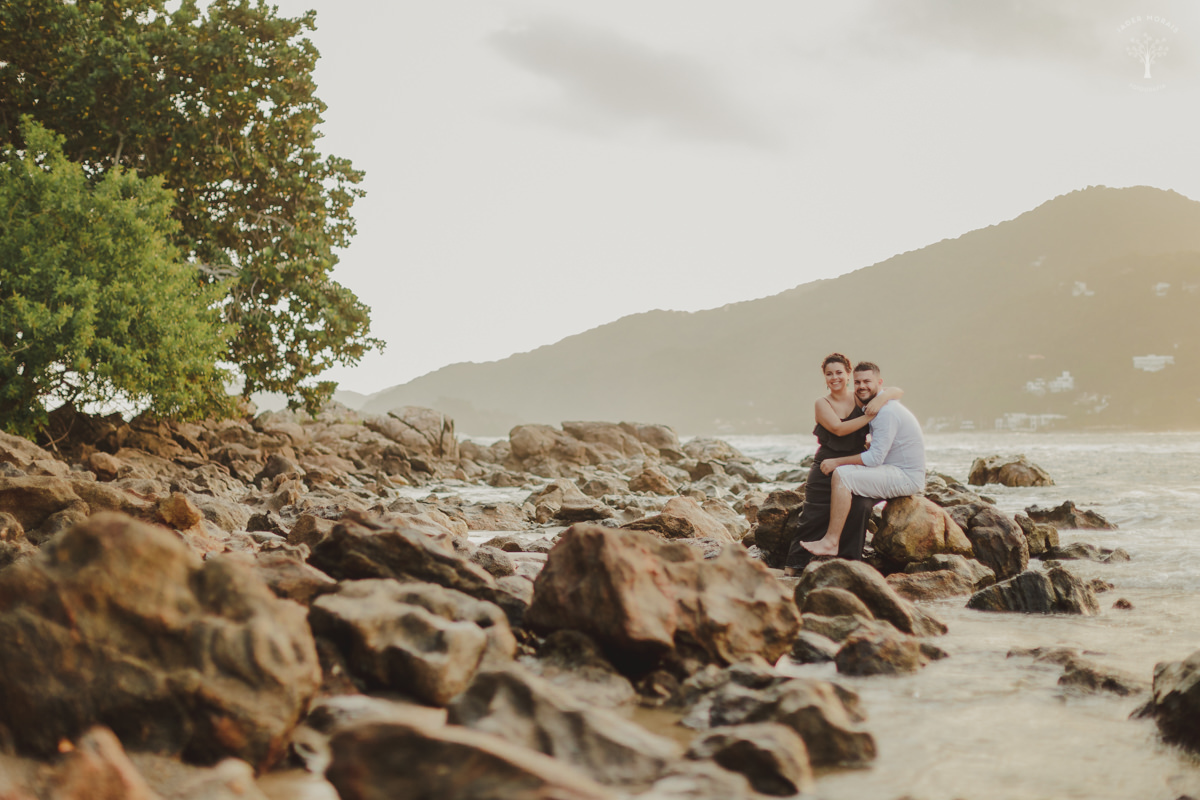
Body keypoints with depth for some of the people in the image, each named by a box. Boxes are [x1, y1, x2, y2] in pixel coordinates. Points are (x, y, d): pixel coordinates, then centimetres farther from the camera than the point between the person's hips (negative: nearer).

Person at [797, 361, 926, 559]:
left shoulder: (886, 411, -17)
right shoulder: (873, 409, 15)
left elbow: (875, 458, -21)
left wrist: (837, 462, -14)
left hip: (907, 477, -11)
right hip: (899, 474, 11)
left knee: (842, 474, -20)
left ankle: (831, 541, -20)